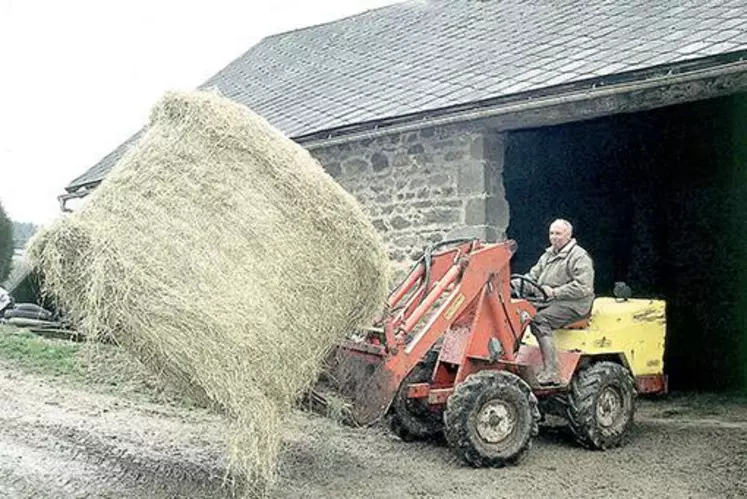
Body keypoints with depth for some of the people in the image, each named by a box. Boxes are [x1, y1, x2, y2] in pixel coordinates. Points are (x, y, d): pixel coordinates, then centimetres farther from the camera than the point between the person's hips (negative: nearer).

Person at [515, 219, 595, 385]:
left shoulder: (579, 257, -7)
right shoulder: (548, 255, 21)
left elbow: (583, 287, -17)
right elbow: (533, 275, 22)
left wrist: (554, 292, -21)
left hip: (573, 304, -8)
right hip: (549, 302, 8)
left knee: (539, 320, -30)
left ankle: (551, 372, -32)